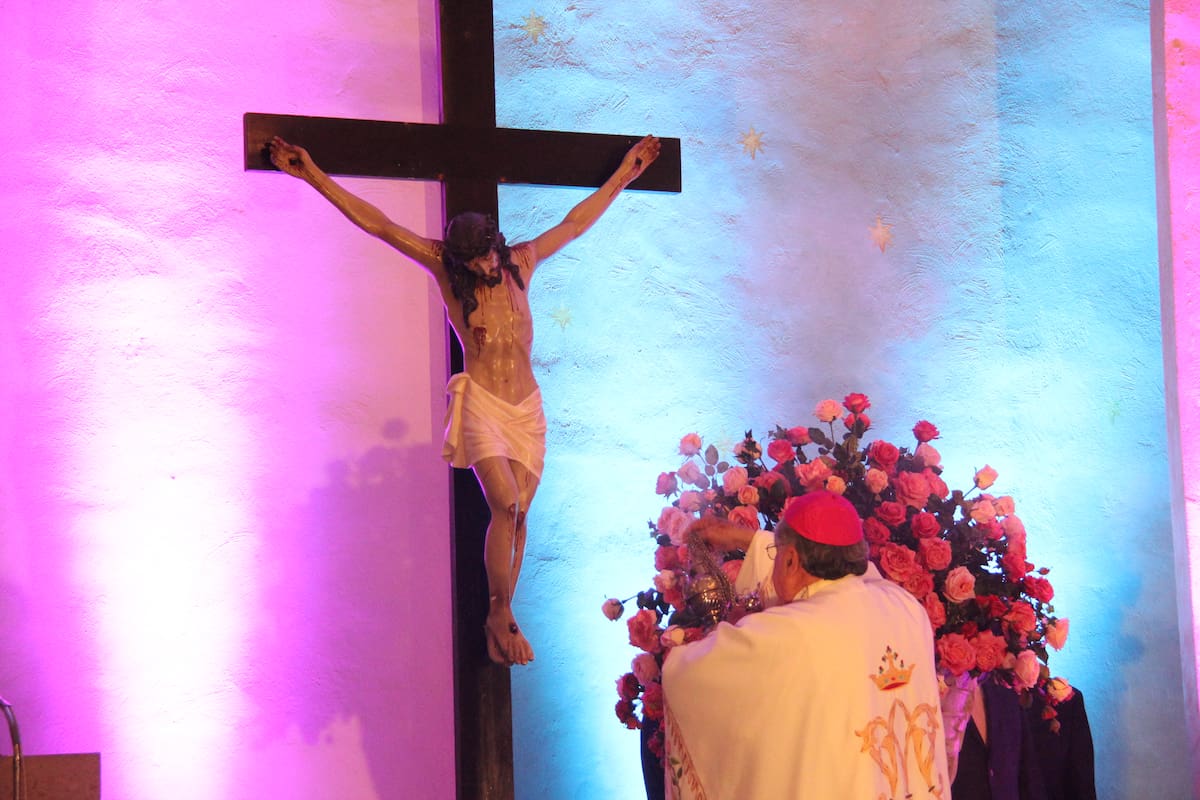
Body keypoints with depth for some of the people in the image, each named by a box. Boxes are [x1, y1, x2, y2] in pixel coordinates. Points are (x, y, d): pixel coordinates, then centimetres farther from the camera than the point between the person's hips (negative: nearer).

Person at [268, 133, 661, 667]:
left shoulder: (521, 262, 7)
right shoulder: (444, 268, -2)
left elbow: (575, 223, 20)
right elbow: (377, 224, -6)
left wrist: (623, 176, 26)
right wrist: (314, 177, -9)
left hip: (527, 406, 4)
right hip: (480, 400, -4)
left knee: (516, 515, 3)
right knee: (505, 504, -21)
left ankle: (499, 621, 14)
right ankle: (502, 615, -9)